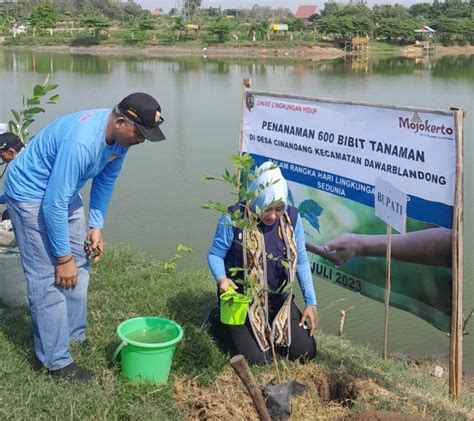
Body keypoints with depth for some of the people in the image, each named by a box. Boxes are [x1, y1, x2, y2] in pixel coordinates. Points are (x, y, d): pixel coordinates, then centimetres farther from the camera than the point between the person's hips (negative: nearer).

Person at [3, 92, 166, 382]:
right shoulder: (81, 142, -37)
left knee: (79, 269, 11)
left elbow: (106, 179, 6)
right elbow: (53, 205, -32)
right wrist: (63, 257, -23)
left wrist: (97, 225, 0)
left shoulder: (120, 135, -11)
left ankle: (75, 338, 26)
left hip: (65, 192, 9)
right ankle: (56, 361, 0)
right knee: (50, 279, -10)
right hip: (32, 194, -8)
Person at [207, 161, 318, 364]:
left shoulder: (292, 217, -4)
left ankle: (269, 331, 28)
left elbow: (301, 261, 4)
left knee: (306, 352, -3)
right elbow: (215, 254, -6)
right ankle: (220, 321, 14)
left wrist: (310, 302, 0)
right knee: (257, 359, -15)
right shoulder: (234, 218, -17)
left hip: (279, 299, 4)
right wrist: (221, 278, -28)